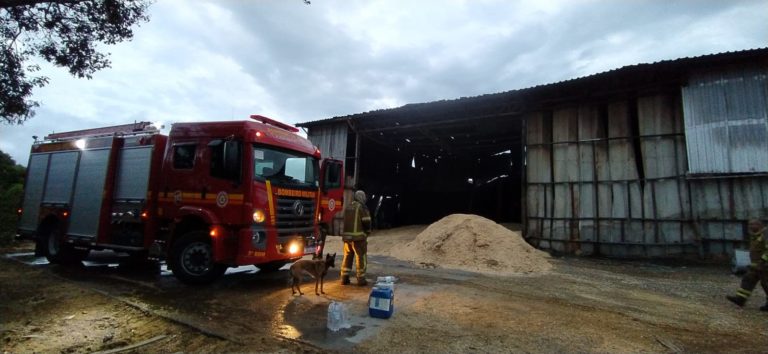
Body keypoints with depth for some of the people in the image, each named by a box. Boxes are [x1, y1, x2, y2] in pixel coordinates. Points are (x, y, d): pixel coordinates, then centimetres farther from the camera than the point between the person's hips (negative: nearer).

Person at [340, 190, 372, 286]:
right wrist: (367, 232, 6)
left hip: (347, 236, 6)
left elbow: (345, 222, 16)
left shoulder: (347, 207, 13)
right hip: (358, 237, -6)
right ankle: (361, 279, 6)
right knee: (361, 258, 3)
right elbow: (366, 222, -12)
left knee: (347, 257, 13)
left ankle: (344, 278, 16)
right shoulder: (362, 207, -9)